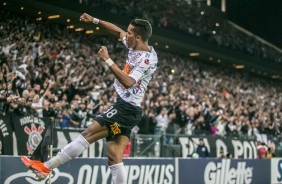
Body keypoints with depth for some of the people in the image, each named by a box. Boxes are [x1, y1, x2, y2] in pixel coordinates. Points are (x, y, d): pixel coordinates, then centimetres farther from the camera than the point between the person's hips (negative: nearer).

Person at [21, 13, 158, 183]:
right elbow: (118, 31, 27)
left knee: (88, 134, -11)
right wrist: (95, 20, 24)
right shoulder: (137, 47, 10)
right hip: (125, 107, 10)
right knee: (114, 157, 4)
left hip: (126, 108, -10)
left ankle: (45, 167, -7)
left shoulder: (147, 59, -16)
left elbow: (128, 82, -28)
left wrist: (108, 60, -26)